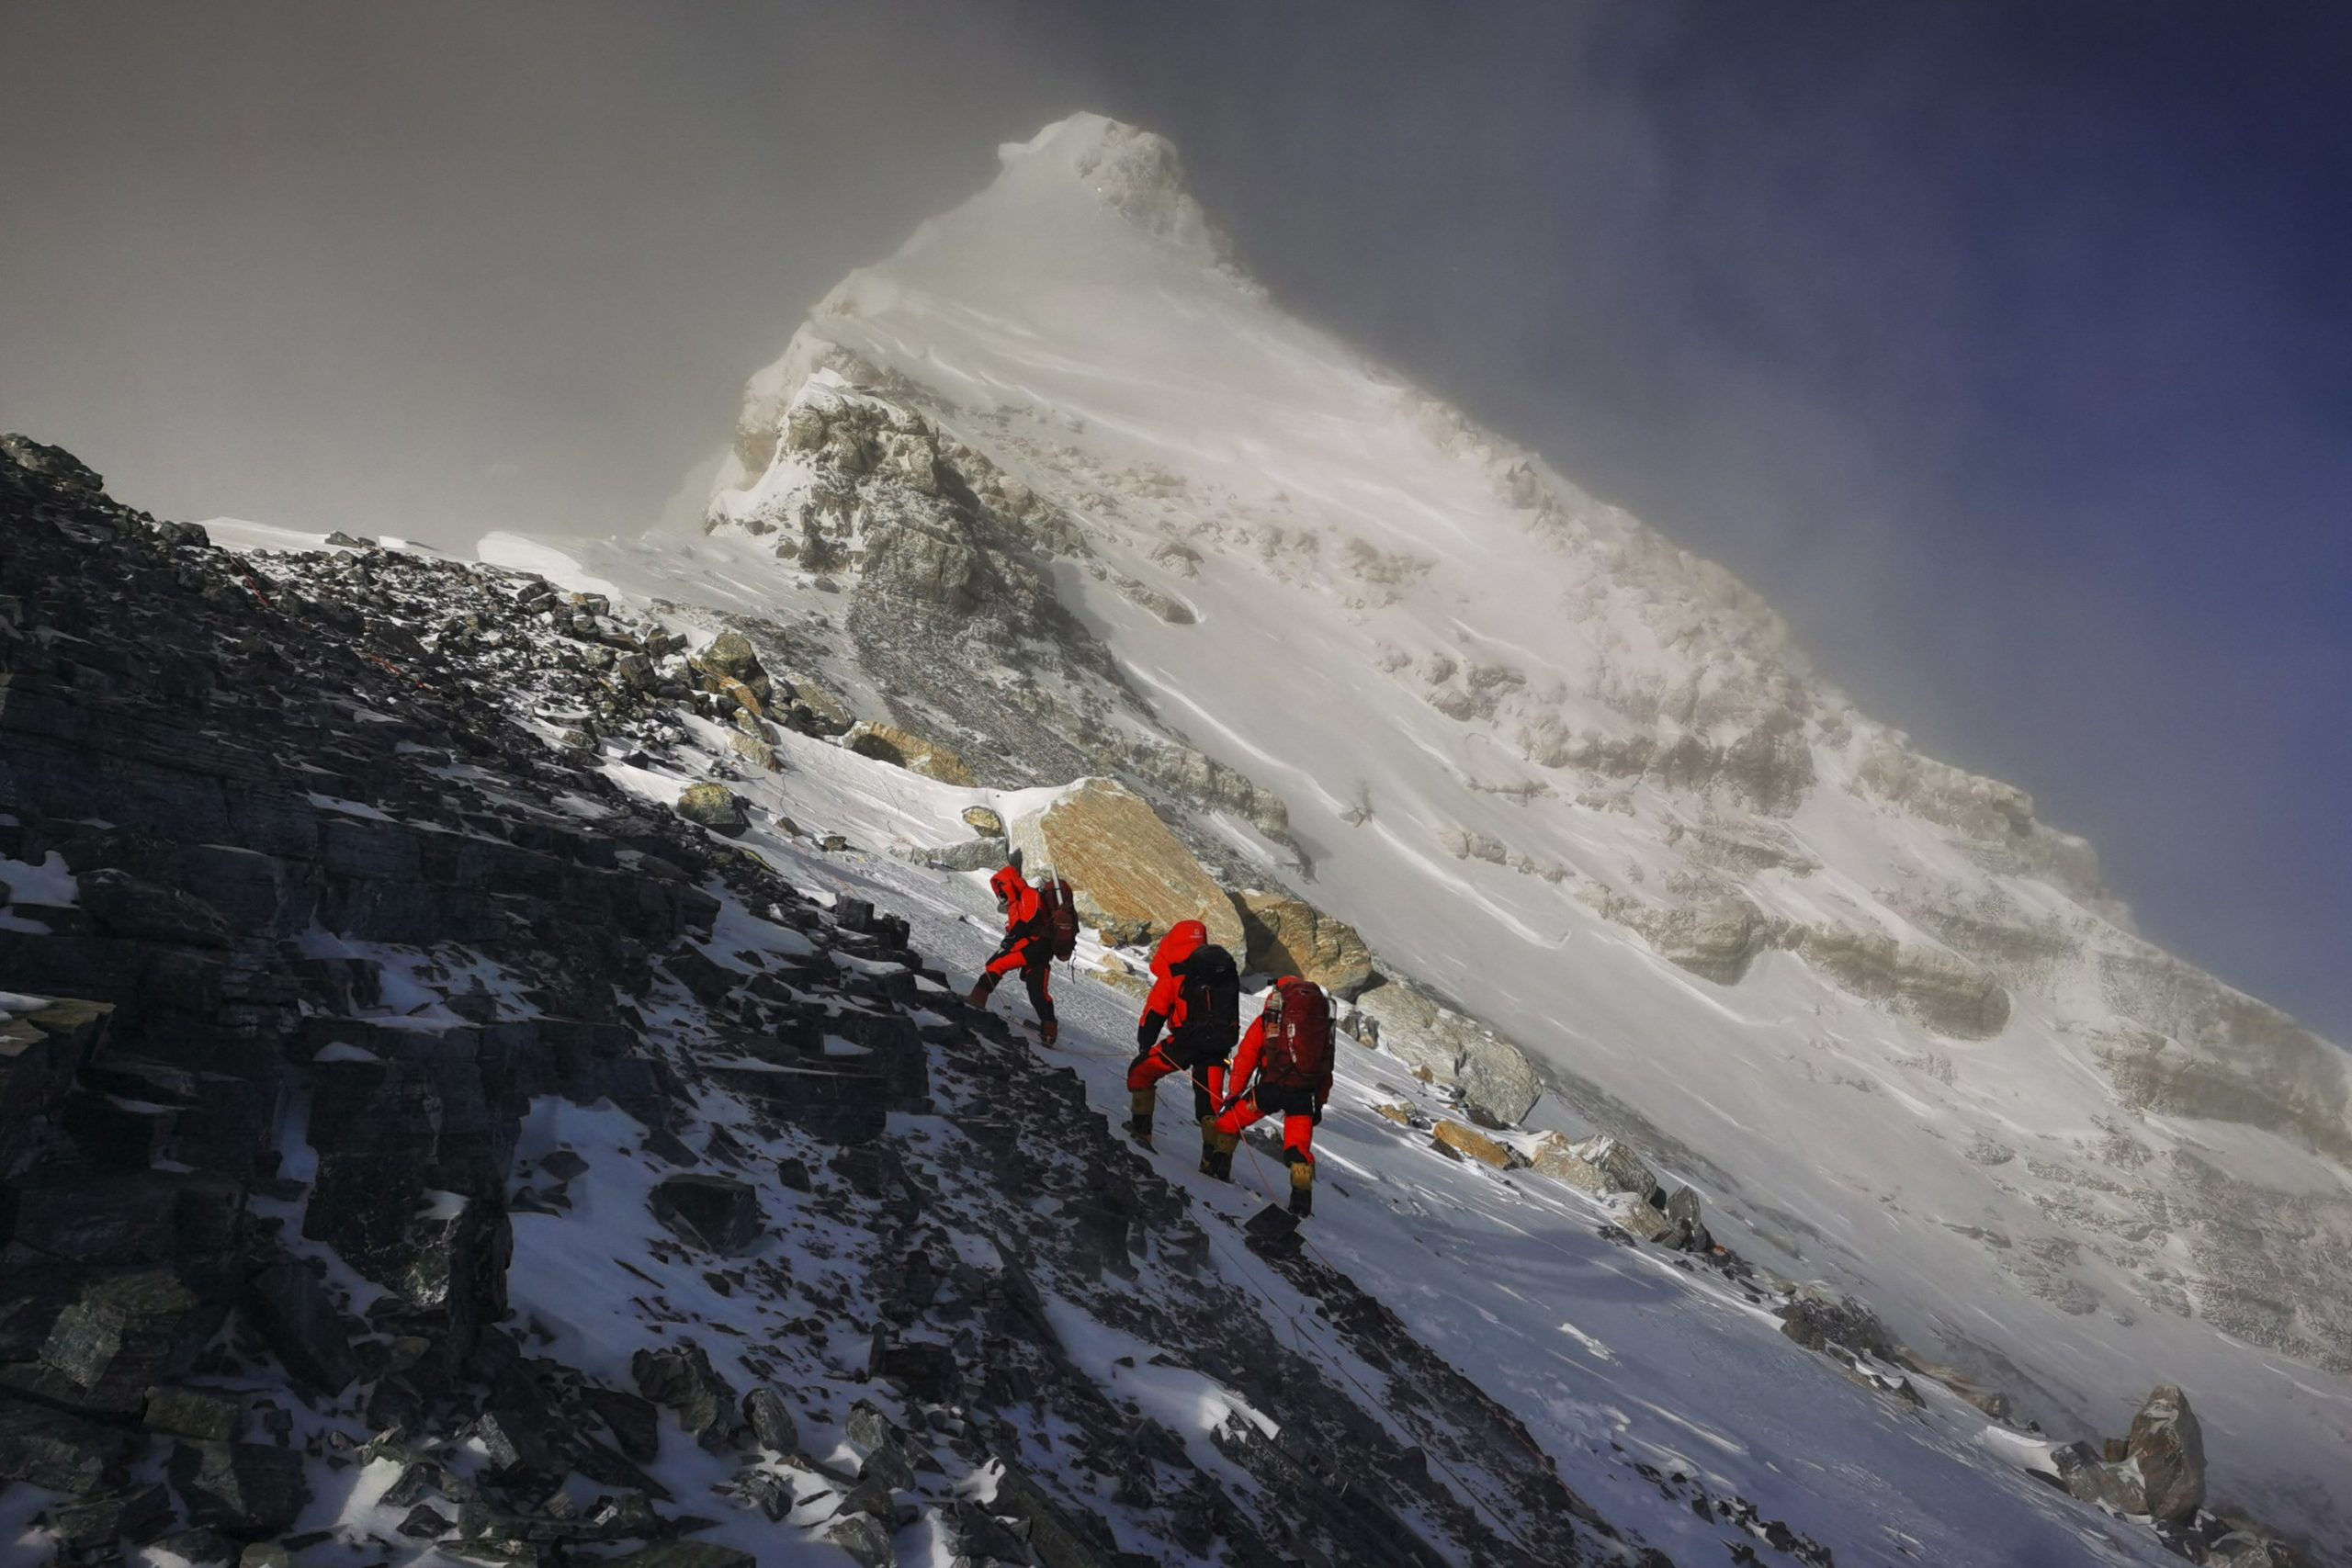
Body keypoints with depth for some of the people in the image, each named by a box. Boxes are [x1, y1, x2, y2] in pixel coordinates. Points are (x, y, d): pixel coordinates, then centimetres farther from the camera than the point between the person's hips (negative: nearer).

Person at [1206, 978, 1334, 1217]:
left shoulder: (1265, 1021, 10)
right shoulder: (1321, 1025, 18)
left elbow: (1244, 1061, 8)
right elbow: (1326, 1067, 20)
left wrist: (1232, 1096, 15)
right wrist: (1319, 1103, 26)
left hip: (1270, 1088, -2)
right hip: (1304, 1095, 2)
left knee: (1230, 1120, 19)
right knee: (1299, 1147, 11)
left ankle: (1219, 1162, 20)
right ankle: (1302, 1194, 1)